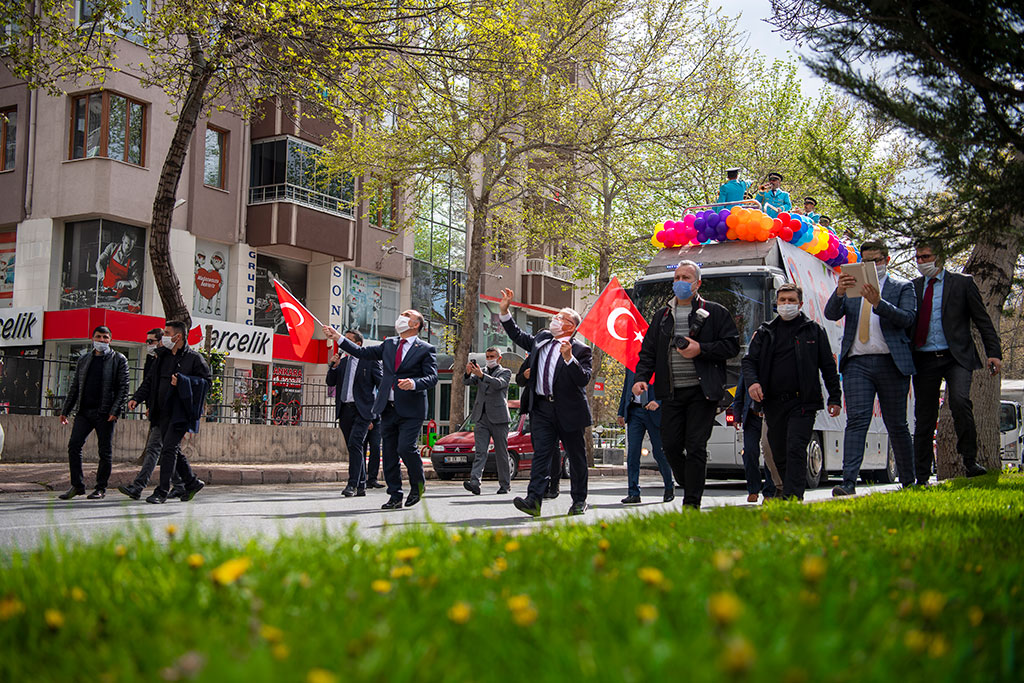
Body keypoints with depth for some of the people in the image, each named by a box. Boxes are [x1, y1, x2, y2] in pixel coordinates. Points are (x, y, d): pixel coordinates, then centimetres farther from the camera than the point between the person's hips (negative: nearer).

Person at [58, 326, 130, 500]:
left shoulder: (119, 360, 2)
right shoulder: (83, 359, 15)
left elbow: (123, 388, -3)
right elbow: (75, 387, 18)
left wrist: (115, 411, -13)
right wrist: (65, 411, 13)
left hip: (105, 413, -4)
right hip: (84, 411, 4)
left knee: (105, 451, 0)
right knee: (74, 445, -4)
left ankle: (101, 487, 10)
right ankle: (77, 485, 6)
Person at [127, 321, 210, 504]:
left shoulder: (194, 358, -5)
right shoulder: (163, 356, 14)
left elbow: (205, 382, -9)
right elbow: (150, 380, 18)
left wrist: (181, 381, -20)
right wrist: (137, 398, 5)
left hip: (180, 412, -7)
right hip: (164, 412, 7)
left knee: (169, 448, -12)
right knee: (171, 449, 12)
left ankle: (162, 491, -8)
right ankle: (192, 483, 27)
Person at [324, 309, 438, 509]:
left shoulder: (426, 349, 0)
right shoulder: (389, 344, 17)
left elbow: (432, 377, -8)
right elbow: (363, 353, 19)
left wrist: (414, 383, -27)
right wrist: (338, 338, 14)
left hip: (410, 410, -5)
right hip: (388, 409, 6)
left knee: (405, 448, -17)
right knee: (389, 454, 5)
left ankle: (418, 485, 9)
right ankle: (395, 496, 14)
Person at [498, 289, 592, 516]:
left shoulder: (580, 350, -4)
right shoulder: (541, 339, 15)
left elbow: (583, 379, -15)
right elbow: (517, 336, 27)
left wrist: (569, 359, -27)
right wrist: (504, 311, 18)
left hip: (568, 410, -4)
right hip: (542, 408, 4)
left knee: (576, 457, 7)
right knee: (541, 453, -5)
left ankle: (579, 501, 19)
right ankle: (534, 500, -14)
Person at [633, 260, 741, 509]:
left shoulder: (715, 313, 5)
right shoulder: (662, 316, 16)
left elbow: (732, 346, -1)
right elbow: (648, 351, 14)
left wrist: (701, 350, -13)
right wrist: (641, 378, -2)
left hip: (702, 392, -4)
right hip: (671, 393, 4)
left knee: (696, 447, -6)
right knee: (671, 446, 1)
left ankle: (692, 503, -2)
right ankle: (692, 486, 23)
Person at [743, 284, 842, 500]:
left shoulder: (814, 330, 10)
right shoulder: (765, 332, 14)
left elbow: (828, 366, 10)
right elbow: (749, 360, 7)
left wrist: (835, 398, 4)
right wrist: (752, 382, -14)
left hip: (802, 402, -3)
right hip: (773, 403, 3)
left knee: (795, 449, -16)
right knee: (779, 454, 9)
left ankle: (793, 499, -21)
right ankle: (792, 495, 25)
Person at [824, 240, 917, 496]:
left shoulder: (902, 287, 10)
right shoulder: (851, 287, 16)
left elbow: (907, 318, -7)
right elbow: (831, 314, 2)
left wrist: (878, 302, -21)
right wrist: (839, 292, -18)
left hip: (891, 363, -1)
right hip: (857, 363, 1)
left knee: (897, 425, 6)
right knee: (856, 421, -11)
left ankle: (908, 482, 19)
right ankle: (849, 482, -19)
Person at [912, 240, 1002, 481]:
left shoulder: (962, 283, 5)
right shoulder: (913, 287, 13)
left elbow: (983, 321, 4)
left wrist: (994, 353, -4)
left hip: (956, 357, -3)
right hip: (924, 360, 3)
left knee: (960, 400, -27)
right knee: (924, 417, 4)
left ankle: (970, 460, -15)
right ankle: (921, 478, 11)